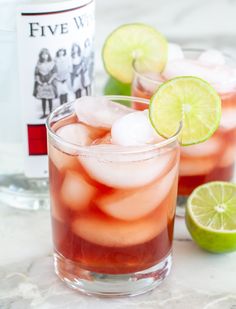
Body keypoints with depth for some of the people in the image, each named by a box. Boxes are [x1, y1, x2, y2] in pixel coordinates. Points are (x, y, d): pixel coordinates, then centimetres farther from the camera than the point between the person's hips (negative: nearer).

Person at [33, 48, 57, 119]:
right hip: (41, 84, 2)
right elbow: (36, 74, 4)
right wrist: (39, 82, -8)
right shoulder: (39, 64, 4)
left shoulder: (51, 63, 0)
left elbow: (54, 73, -3)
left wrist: (49, 82, -12)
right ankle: (44, 114, 6)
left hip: (50, 83, -2)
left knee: (50, 99, 0)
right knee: (43, 100, 3)